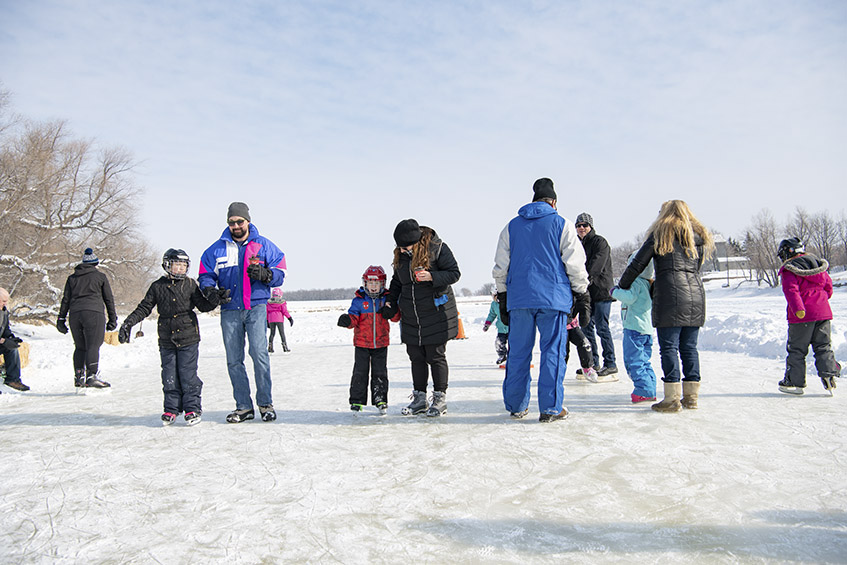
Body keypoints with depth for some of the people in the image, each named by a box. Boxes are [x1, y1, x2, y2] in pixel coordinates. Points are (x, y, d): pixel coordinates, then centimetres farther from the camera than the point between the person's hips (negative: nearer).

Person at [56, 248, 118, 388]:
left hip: (74, 314, 4)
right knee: (93, 346, -9)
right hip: (94, 313, -4)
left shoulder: (72, 278, 18)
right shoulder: (100, 277, 9)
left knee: (80, 347, 13)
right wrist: (112, 318, 12)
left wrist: (61, 319, 18)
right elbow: (109, 299, 8)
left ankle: (79, 377, 13)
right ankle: (92, 376, -18)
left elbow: (65, 300, 16)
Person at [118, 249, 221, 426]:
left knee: (188, 374, -2)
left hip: (188, 338, -2)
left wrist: (215, 300, -14)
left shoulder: (190, 284, 4)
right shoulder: (157, 286, 6)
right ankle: (171, 409, 18)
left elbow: (202, 305, 5)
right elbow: (144, 308, 10)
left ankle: (193, 408, 8)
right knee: (169, 376, 6)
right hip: (167, 340, 2)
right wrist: (129, 322, 2)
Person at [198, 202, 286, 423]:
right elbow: (205, 275, 15)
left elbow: (280, 273, 7)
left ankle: (266, 403, -5)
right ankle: (243, 406, 13)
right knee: (234, 360, 4)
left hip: (256, 307, -3)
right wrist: (208, 289, -6)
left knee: (259, 353, -14)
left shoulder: (264, 245, 8)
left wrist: (264, 275, -14)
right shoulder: (216, 249, 13)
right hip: (229, 310, 3)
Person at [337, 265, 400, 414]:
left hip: (381, 343, 1)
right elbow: (354, 317, -6)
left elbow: (395, 318, 0)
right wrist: (347, 320, -28)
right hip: (362, 342, -1)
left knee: (380, 373, 8)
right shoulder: (359, 300, -3)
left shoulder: (386, 299, 1)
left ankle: (380, 401, 18)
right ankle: (357, 401, 14)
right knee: (360, 372, 3)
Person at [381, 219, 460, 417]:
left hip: (436, 314, -5)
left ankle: (440, 399, 12)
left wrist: (432, 277, -24)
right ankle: (419, 399, 19)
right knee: (416, 358, 9)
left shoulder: (437, 248, -11)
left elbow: (454, 273, -9)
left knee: (436, 357, 0)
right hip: (410, 317, 6)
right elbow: (396, 281, 19)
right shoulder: (400, 254, 7)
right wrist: (390, 302, 8)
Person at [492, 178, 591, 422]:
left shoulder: (511, 226, 12)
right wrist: (582, 297, 8)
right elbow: (575, 265, 1)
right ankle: (550, 408, 3)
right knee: (553, 352, 2)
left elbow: (500, 267, 14)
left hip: (519, 299, 3)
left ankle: (516, 405, 16)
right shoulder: (562, 225, 3)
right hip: (554, 299, -3)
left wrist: (503, 299, 21)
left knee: (518, 353, 9)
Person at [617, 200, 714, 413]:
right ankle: (691, 396, 16)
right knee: (689, 347, 11)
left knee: (669, 347, -3)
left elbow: (638, 263, 1)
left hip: (670, 295, -6)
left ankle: (672, 399, -4)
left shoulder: (661, 233, 2)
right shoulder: (698, 237, 17)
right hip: (696, 294, 6)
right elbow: (695, 267, 19)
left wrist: (621, 286, 13)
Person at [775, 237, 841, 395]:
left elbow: (791, 290, -22)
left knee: (796, 349, 4)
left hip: (802, 316, -6)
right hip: (823, 312, 6)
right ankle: (829, 375, 1)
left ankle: (794, 382, 9)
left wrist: (798, 309, -29)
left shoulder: (789, 270, -9)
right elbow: (828, 285, 17)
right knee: (824, 347, 13)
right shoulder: (817, 263, 12)